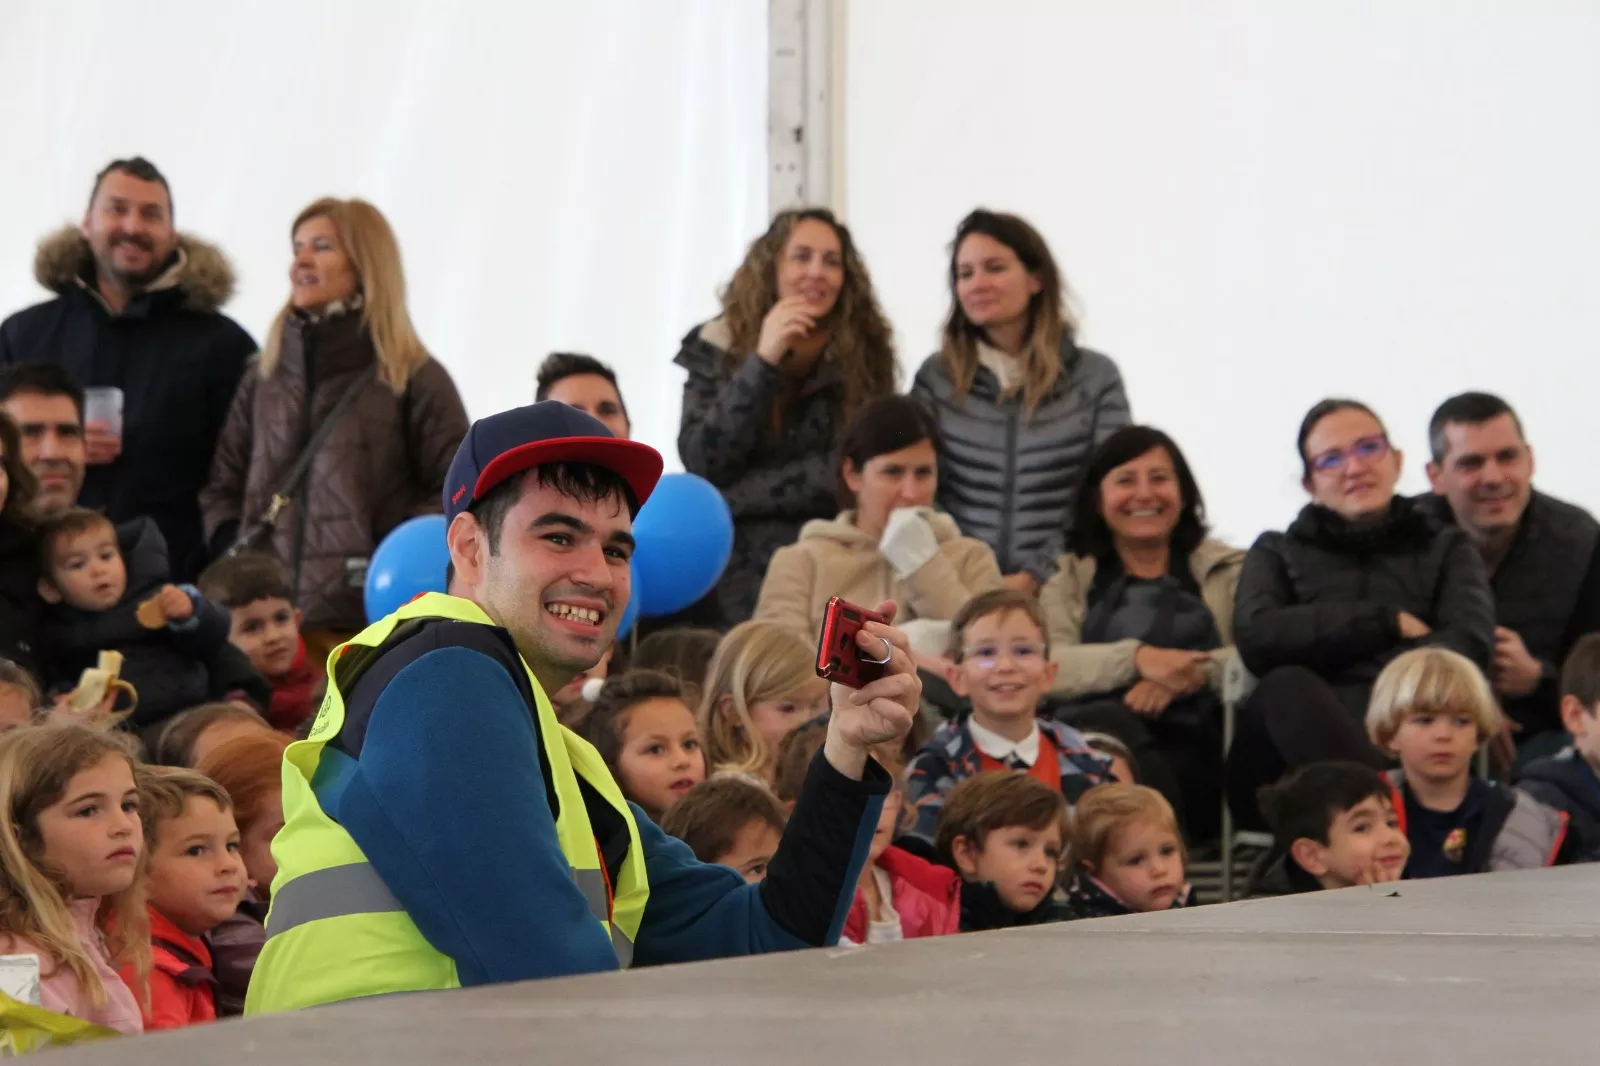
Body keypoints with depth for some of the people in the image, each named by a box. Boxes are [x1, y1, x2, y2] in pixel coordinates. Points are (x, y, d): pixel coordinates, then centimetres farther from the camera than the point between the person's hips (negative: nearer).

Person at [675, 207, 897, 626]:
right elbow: (701, 463, -7)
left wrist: (735, 496, -9)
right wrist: (762, 361, -15)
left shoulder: (864, 353, 1)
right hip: (736, 568, 0)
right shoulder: (718, 345, 4)